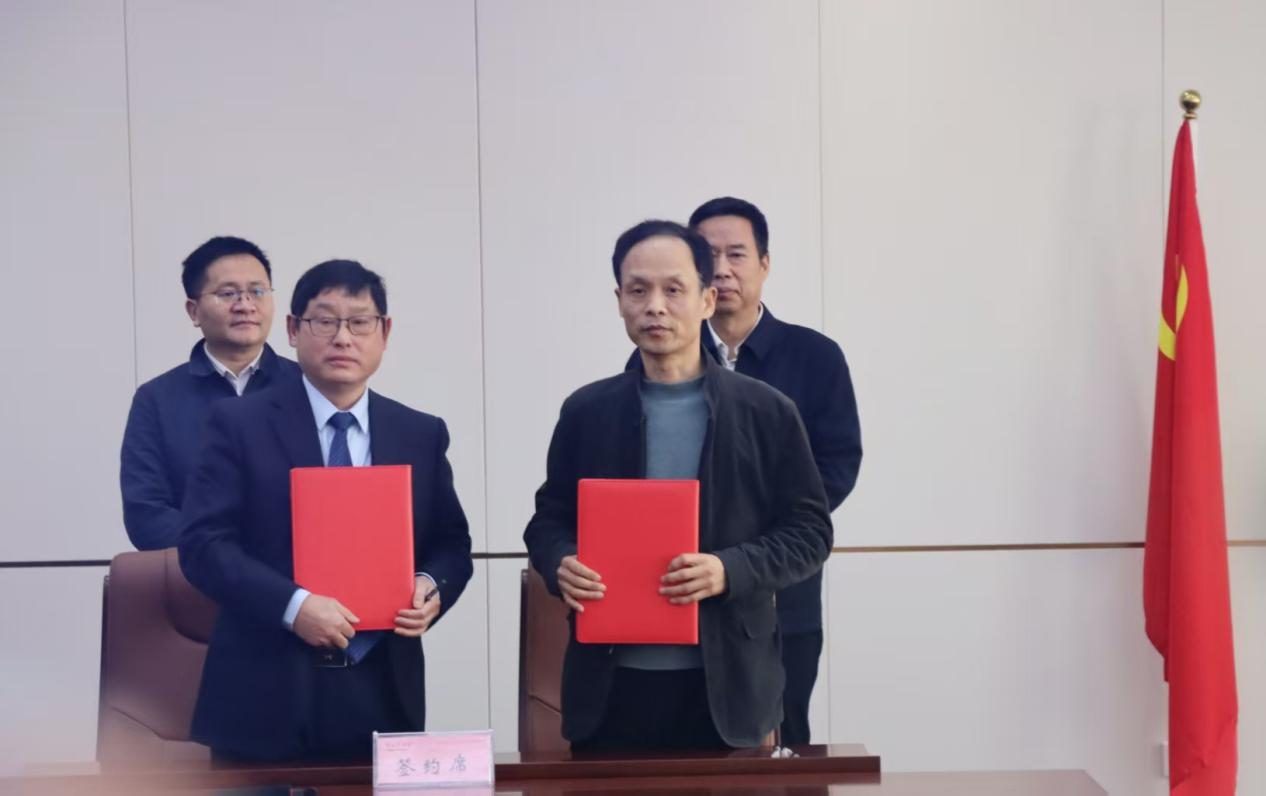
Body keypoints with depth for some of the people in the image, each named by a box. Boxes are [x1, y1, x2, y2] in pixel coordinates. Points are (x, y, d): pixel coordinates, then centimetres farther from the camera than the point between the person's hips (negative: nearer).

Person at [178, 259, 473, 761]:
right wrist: (292, 605, -20)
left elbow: (451, 543, 15)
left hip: (383, 695, 3)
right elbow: (203, 543, -8)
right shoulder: (240, 425, -1)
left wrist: (431, 586, -8)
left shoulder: (421, 435, 10)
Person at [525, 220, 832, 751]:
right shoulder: (585, 411, 7)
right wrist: (560, 564, -11)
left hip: (723, 685, -1)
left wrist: (730, 570, -16)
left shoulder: (766, 412, 1)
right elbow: (548, 520, 12)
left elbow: (809, 531, 1)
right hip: (611, 686, 1)